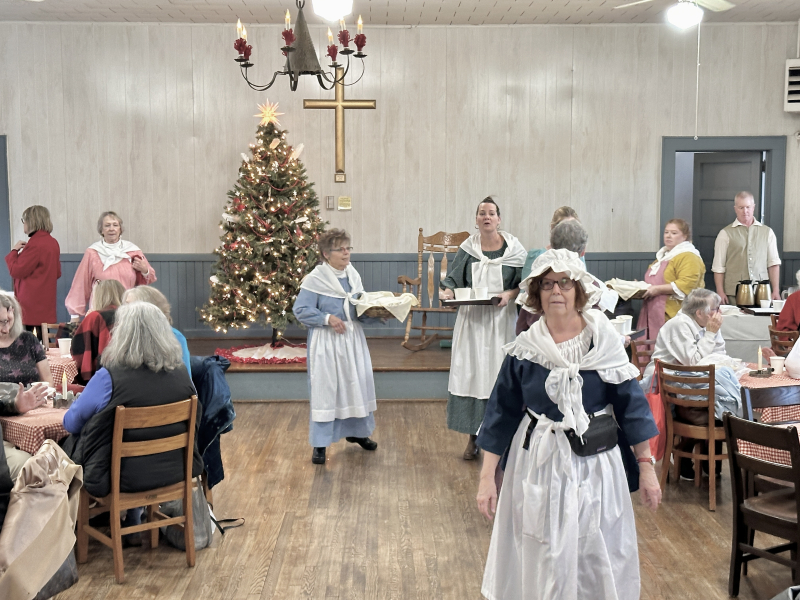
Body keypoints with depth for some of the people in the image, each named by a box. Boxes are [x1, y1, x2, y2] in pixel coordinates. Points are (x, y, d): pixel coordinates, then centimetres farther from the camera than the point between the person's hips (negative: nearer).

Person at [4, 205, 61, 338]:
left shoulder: (35, 244, -15)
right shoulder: (53, 242, 11)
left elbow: (16, 271, -14)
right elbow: (57, 273, 19)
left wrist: (14, 251, -2)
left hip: (32, 305, -9)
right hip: (46, 304, 9)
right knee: (43, 339, 9)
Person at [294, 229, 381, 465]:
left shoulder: (353, 275, 7)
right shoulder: (314, 279, -12)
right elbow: (301, 310, -14)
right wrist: (328, 318, -22)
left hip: (352, 338, 6)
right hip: (326, 341, -6)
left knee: (357, 384, 13)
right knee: (324, 389, -2)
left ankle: (356, 431, 34)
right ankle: (319, 444, 7)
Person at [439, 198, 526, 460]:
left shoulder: (513, 248, 1)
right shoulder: (467, 249, 5)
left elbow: (523, 283, 3)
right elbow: (454, 279, 7)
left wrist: (509, 294, -15)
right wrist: (446, 290, -14)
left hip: (501, 320, -1)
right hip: (472, 320, 1)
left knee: (499, 376, -2)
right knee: (470, 374, 0)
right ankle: (473, 437, 10)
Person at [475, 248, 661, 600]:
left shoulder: (603, 340, -5)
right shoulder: (524, 350, -3)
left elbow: (631, 403, -2)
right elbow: (502, 413, 0)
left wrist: (646, 466, -5)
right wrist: (487, 477, -2)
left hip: (596, 464, 0)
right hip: (540, 465, 0)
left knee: (599, 557, 9)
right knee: (544, 561, 7)